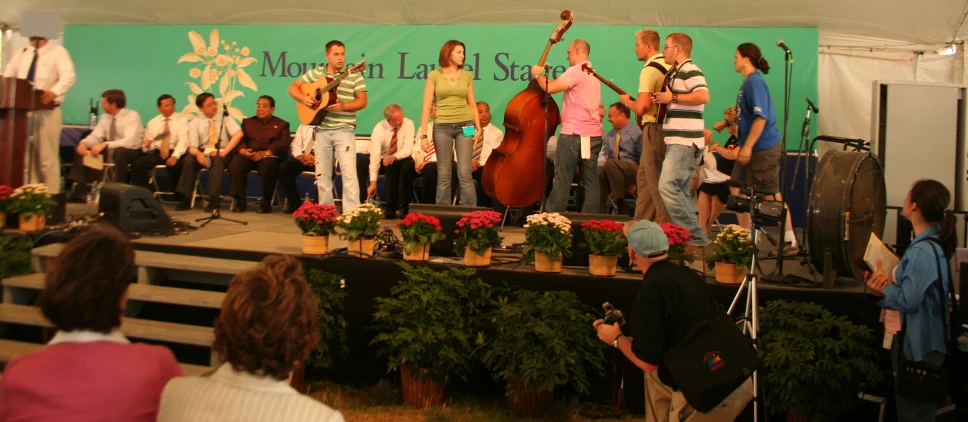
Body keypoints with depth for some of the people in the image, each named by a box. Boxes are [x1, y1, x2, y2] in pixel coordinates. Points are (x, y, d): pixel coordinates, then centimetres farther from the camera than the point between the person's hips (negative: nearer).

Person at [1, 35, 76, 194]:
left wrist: (54, 92, -34)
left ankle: (50, 196, -2)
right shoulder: (21, 53, 17)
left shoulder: (58, 52, -1)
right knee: (26, 156, 9)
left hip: (48, 111, -6)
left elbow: (69, 76, -16)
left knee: (47, 157, -6)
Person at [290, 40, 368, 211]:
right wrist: (303, 98, -8)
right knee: (322, 173, 8)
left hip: (344, 130, -3)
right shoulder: (315, 73, 8)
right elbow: (293, 87, 12)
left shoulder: (354, 76, 0)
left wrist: (343, 106, -19)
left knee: (349, 171, -12)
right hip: (322, 130, 3)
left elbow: (362, 101, -3)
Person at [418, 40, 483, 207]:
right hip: (442, 127, -1)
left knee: (465, 174, -5)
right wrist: (423, 134, -8)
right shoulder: (434, 76, -1)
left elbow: (472, 104, 12)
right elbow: (426, 107, -3)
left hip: (465, 126, 1)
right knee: (443, 175, 3)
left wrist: (478, 128, 3)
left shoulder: (467, 76, 7)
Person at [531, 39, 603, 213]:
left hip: (574, 134, -9)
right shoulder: (592, 73, 20)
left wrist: (538, 74, -2)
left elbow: (550, 88, -19)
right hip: (593, 134, 9)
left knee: (561, 182, -5)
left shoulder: (577, 70, -10)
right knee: (591, 184, 6)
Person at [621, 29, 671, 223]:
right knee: (643, 177, 16)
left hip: (654, 128, -9)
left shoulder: (649, 70, -15)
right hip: (667, 126, 9)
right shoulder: (668, 66, 12)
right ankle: (640, 222, 22)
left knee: (655, 182, -5)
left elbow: (641, 108, -22)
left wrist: (626, 101, -4)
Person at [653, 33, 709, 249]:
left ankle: (696, 236, -16)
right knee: (680, 192, 13)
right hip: (677, 142, 11)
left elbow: (703, 96, -28)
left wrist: (672, 97, -21)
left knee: (667, 186, -19)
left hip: (685, 143, -11)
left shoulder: (690, 71, -11)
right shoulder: (676, 72, 21)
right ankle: (691, 238, 19)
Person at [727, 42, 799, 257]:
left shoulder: (754, 81, -15)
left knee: (772, 195, -4)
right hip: (752, 148, 10)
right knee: (736, 189, 13)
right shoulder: (748, 82, 13)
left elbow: (761, 117, -22)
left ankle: (790, 242, 6)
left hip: (764, 148, -10)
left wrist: (748, 146, -23)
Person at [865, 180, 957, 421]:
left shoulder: (923, 250, -23)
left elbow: (908, 300, -25)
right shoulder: (934, 244, 9)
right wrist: (886, 288, -2)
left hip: (917, 347, -10)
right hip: (921, 343, 10)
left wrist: (884, 285, -9)